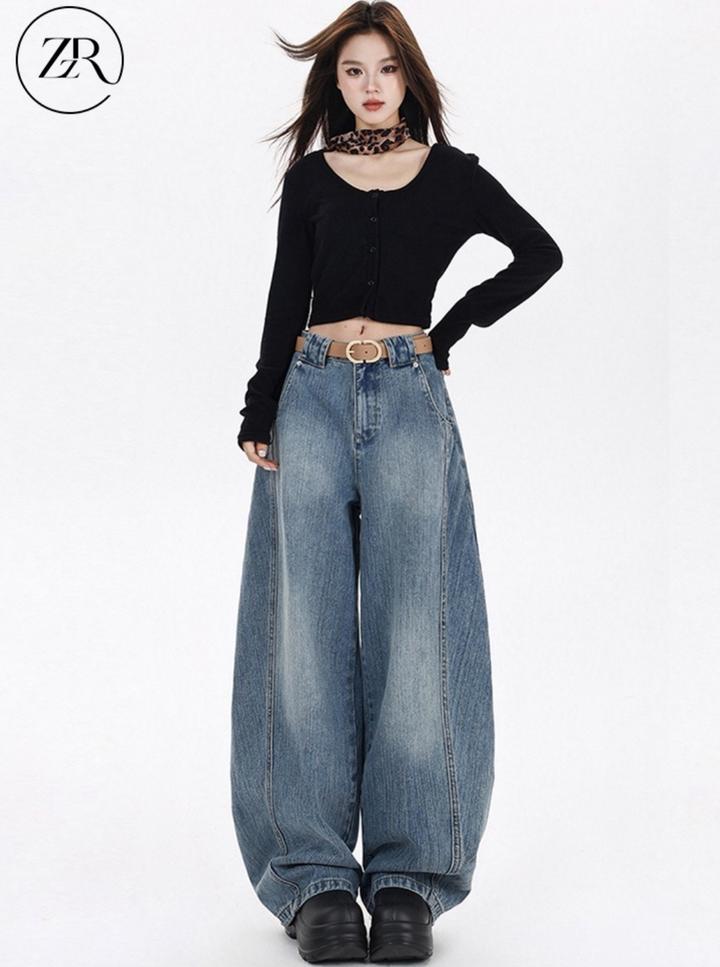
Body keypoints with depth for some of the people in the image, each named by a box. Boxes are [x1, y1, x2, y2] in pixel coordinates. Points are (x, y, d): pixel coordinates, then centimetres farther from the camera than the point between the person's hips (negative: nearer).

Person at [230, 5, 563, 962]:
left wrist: (452, 328, 11)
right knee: (307, 628, -8)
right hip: (313, 395, 1)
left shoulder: (451, 172, 12)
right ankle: (316, 877, -8)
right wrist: (259, 417, 1)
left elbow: (541, 254, 17)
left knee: (411, 627, -9)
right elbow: (286, 304, 11)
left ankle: (408, 878, -7)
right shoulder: (311, 178, 14)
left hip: (408, 399, -1)